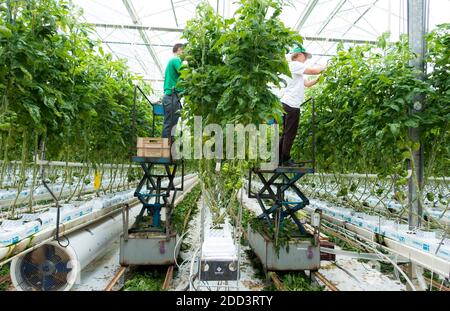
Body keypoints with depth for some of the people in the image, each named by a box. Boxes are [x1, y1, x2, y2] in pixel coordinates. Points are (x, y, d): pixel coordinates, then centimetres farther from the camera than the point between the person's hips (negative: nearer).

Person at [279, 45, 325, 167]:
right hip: (291, 104, -10)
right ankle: (286, 160, -1)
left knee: (286, 133, 11)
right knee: (290, 134, -6)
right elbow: (313, 71, -8)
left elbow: (307, 84, 22)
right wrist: (323, 68, 10)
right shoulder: (295, 65, -4)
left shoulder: (296, 69, 26)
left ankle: (280, 159, 14)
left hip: (287, 104, 10)